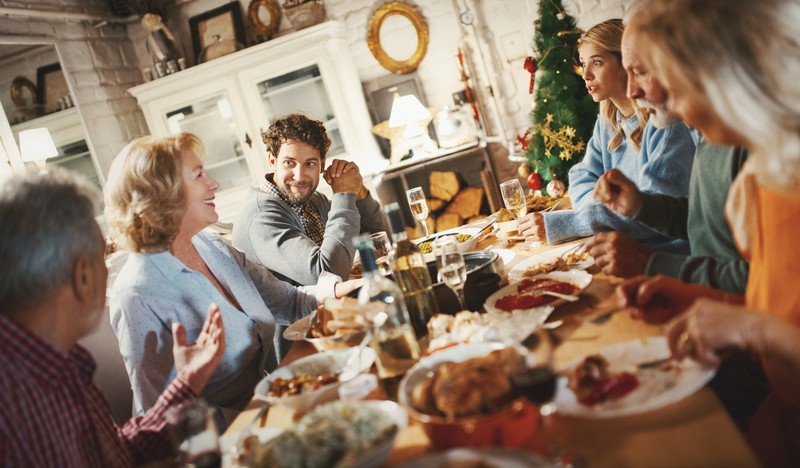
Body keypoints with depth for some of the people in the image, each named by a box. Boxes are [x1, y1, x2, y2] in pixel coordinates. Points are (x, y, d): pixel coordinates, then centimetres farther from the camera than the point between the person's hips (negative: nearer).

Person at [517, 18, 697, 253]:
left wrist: (563, 225, -27)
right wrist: (609, 212, -16)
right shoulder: (606, 123, 9)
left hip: (670, 251, -6)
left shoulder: (666, 121, -15)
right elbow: (583, 180, 7)